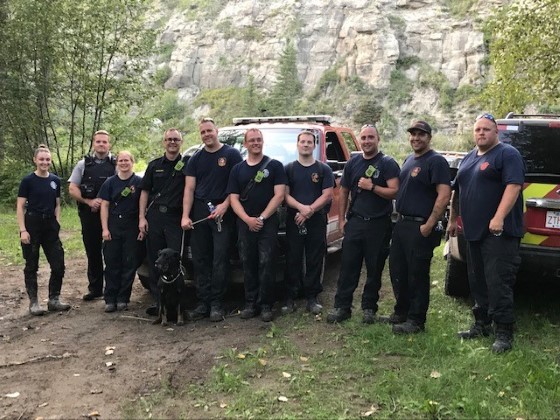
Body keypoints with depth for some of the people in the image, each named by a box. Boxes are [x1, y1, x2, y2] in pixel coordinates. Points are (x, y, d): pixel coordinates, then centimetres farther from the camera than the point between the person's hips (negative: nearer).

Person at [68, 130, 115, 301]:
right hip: (89, 214, 2)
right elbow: (72, 189, 5)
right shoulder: (83, 164, 9)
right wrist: (89, 202, -9)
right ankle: (95, 288, 18)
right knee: (92, 252, 9)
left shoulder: (117, 164, 4)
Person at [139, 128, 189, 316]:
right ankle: (157, 300, 13)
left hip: (176, 218, -3)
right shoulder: (154, 165, 14)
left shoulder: (188, 163, 4)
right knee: (154, 260, 5)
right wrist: (141, 217, 5)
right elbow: (145, 191, 14)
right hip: (154, 216, 4)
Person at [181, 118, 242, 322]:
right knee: (199, 259, 5)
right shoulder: (196, 159, 14)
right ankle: (203, 302, 13)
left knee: (220, 259, -5)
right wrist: (185, 216, -3)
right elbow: (189, 188, 9)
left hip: (222, 212, -4)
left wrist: (225, 205, -14)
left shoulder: (231, 154, 2)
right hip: (199, 212, 4)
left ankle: (217, 304, 2)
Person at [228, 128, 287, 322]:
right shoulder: (237, 169, 12)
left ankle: (266, 306, 3)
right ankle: (250, 304, 15)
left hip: (268, 224, -3)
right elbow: (233, 198, 6)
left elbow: (279, 195, -4)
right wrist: (248, 219, -10)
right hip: (245, 224, 3)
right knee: (248, 265, 6)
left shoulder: (274, 166, 3)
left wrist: (262, 218, -11)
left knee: (266, 265, -5)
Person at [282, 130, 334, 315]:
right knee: (293, 260, 1)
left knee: (314, 261, 3)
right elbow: (285, 194, 1)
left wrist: (309, 211, -12)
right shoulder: (289, 169, 9)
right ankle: (290, 298, 8)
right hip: (293, 221, 0)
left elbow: (327, 195, -1)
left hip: (317, 222, 0)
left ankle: (312, 297, 12)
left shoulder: (323, 169, 7)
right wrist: (301, 207, -16)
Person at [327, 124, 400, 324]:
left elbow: (394, 192, -13)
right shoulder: (353, 162, 11)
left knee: (374, 268, 5)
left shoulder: (388, 163, -3)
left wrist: (372, 187, -21)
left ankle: (369, 308, 17)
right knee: (348, 266, 1)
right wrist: (341, 218, 13)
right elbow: (344, 191, 16)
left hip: (379, 224, -3)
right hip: (355, 221, 3)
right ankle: (342, 307, 7)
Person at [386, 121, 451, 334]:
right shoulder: (408, 160, 17)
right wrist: (399, 216, 15)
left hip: (420, 227, -9)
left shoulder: (436, 161, -10)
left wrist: (429, 225, -21)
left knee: (417, 275, -1)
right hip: (401, 224, 9)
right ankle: (401, 312, 29)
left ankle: (416, 320, 10)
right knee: (397, 270, 14)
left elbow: (444, 195, -19)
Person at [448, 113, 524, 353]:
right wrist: (453, 220, 24)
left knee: (499, 283, -8)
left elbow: (513, 186, -18)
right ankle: (482, 325, 25)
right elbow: (457, 191, 26)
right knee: (478, 282, 14)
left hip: (499, 233, -8)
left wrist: (499, 218, -28)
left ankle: (504, 333, 0)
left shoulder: (507, 154, -6)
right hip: (474, 232, 8)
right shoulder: (469, 158, 19)